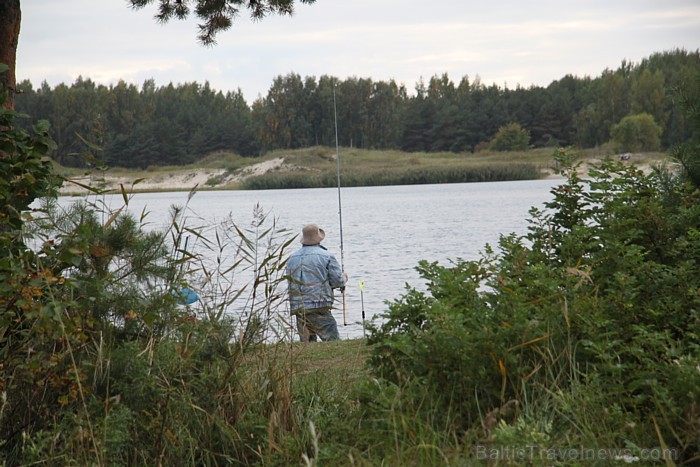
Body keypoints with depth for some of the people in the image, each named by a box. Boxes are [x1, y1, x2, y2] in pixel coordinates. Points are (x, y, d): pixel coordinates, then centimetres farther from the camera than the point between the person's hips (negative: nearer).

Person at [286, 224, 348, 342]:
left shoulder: (292, 258, 13)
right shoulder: (326, 256, -3)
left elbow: (290, 282, 15)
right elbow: (338, 281, -3)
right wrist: (344, 277, 19)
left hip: (298, 309, 5)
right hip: (319, 306, -5)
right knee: (334, 343, -6)